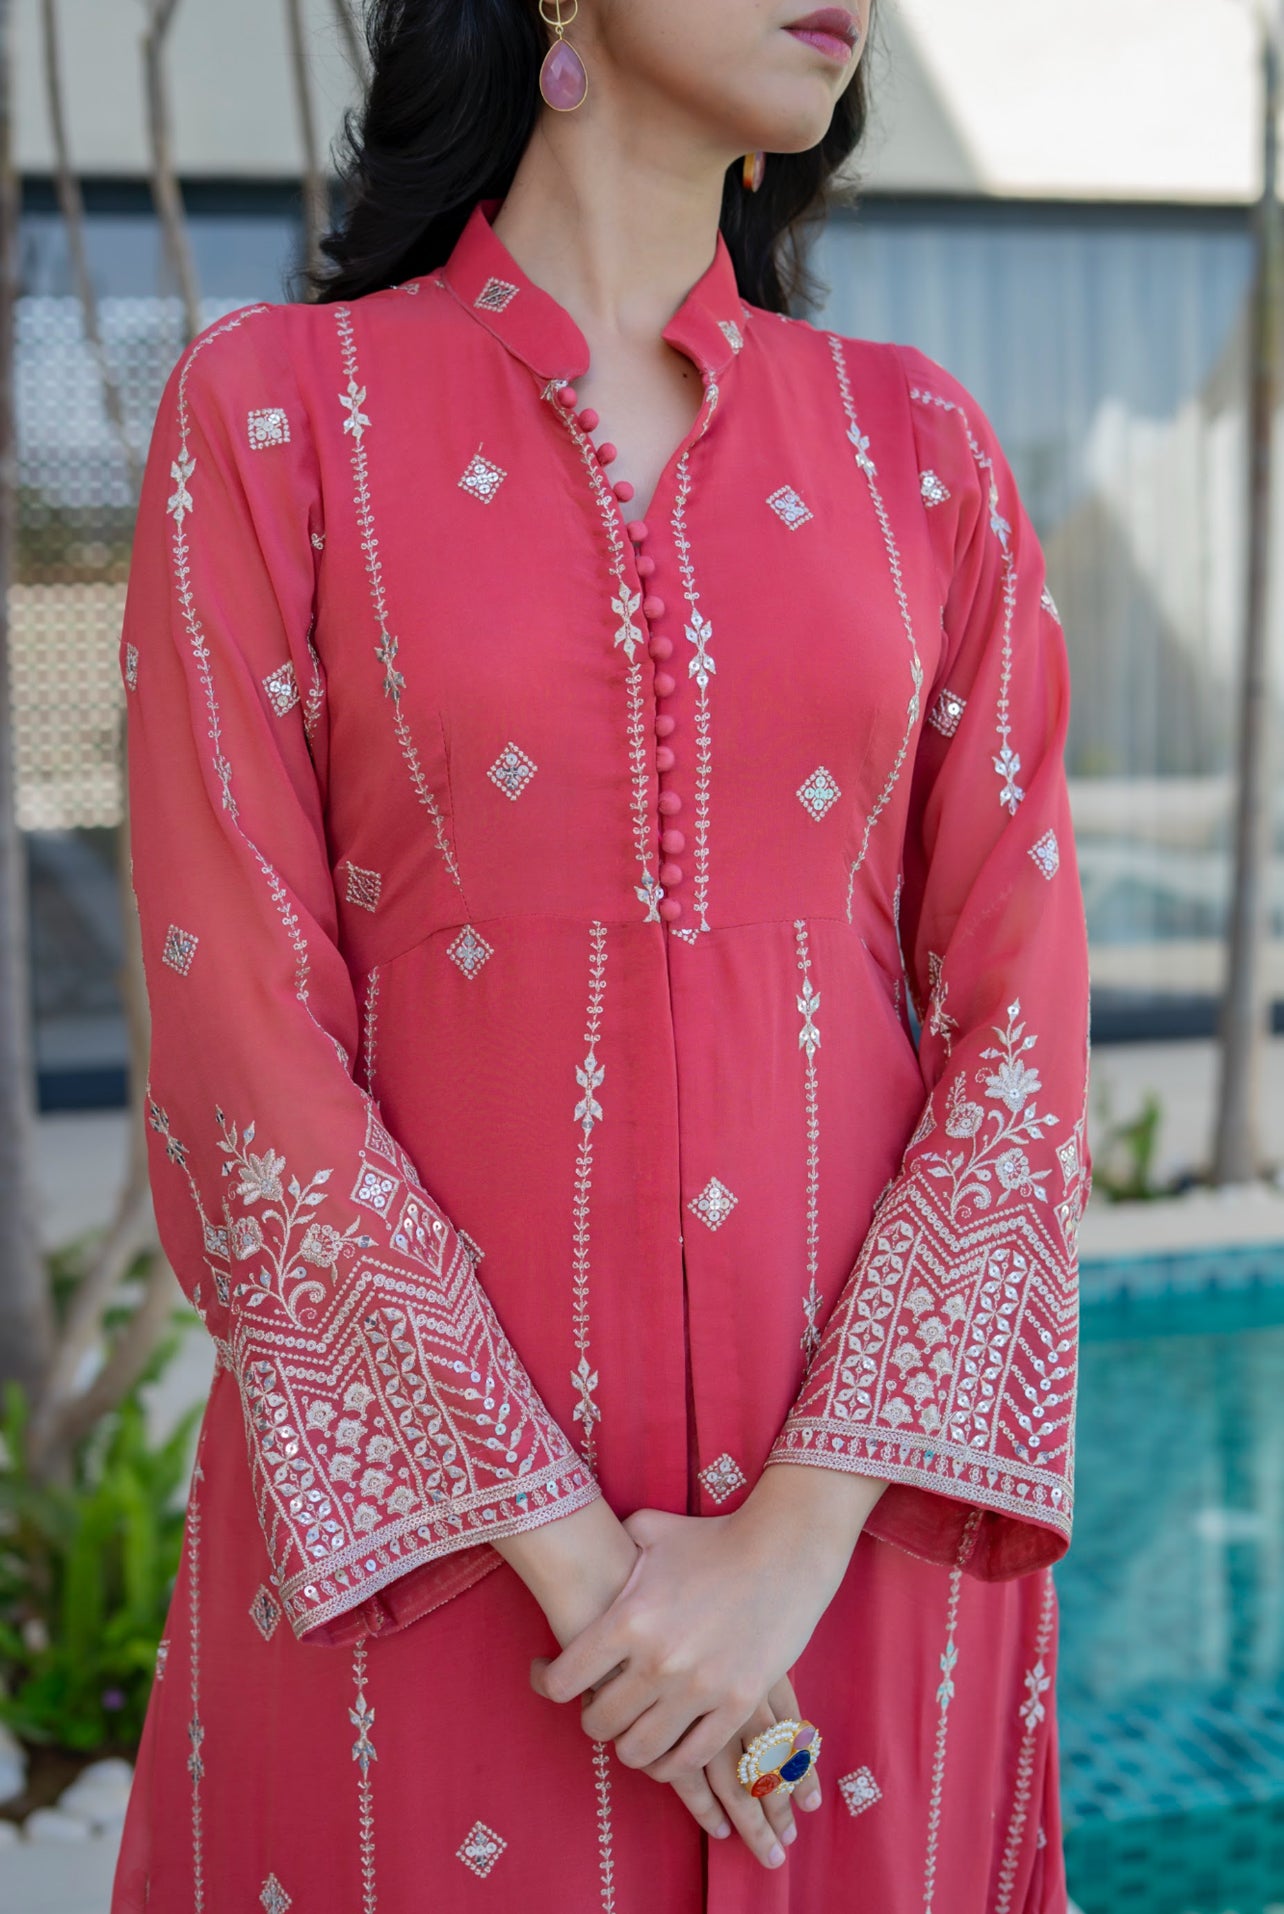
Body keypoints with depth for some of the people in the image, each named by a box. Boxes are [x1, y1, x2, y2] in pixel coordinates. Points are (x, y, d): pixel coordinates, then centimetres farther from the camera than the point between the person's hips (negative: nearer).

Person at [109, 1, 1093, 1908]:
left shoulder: (919, 446, 3)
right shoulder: (274, 410, -4)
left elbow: (1019, 1031, -2)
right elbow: (243, 1050, -8)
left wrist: (798, 1536, -12)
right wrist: (575, 1557, -12)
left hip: (863, 1508, 3)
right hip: (419, 1509, -2)